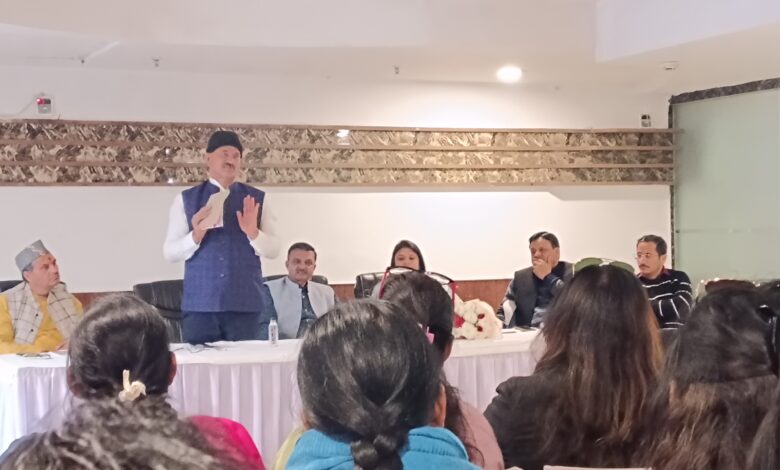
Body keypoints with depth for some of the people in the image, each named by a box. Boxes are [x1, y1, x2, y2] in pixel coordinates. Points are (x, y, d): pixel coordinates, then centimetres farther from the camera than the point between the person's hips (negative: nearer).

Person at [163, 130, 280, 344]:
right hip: (199, 303, -1)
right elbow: (169, 252, 1)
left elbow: (273, 249, 4)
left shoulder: (256, 198, 8)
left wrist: (252, 232, -15)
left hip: (246, 303, 1)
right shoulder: (186, 199, 5)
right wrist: (196, 236, -17)